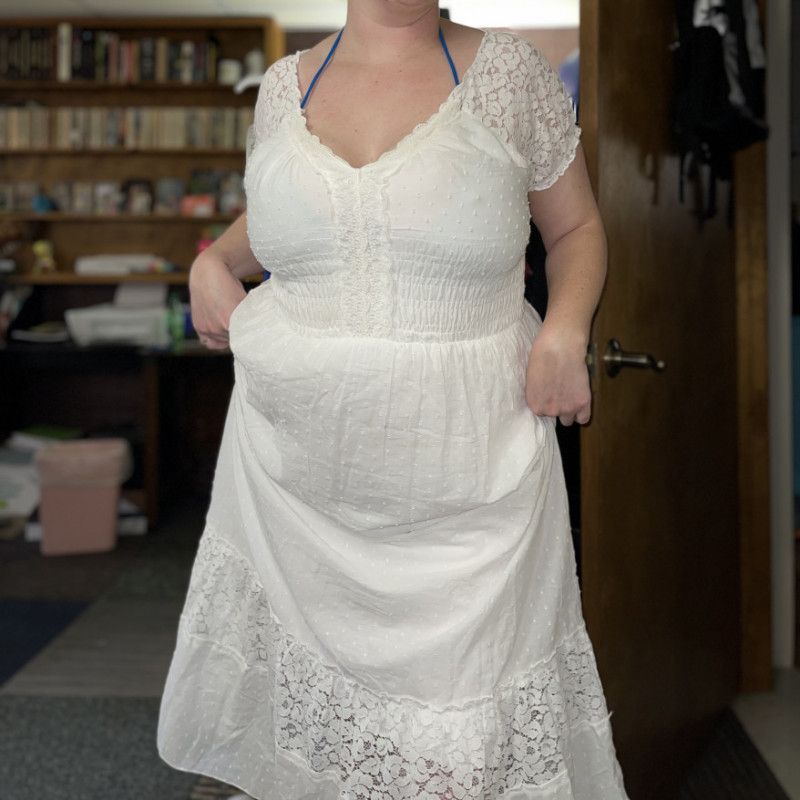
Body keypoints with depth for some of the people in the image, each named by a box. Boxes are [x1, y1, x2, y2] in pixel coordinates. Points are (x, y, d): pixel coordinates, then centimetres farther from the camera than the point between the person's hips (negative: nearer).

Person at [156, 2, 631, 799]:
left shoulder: (508, 70, -1)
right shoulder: (285, 83, 8)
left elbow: (576, 228, 8)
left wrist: (565, 331, -9)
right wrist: (213, 261, 7)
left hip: (464, 467, -2)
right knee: (309, 678, 14)